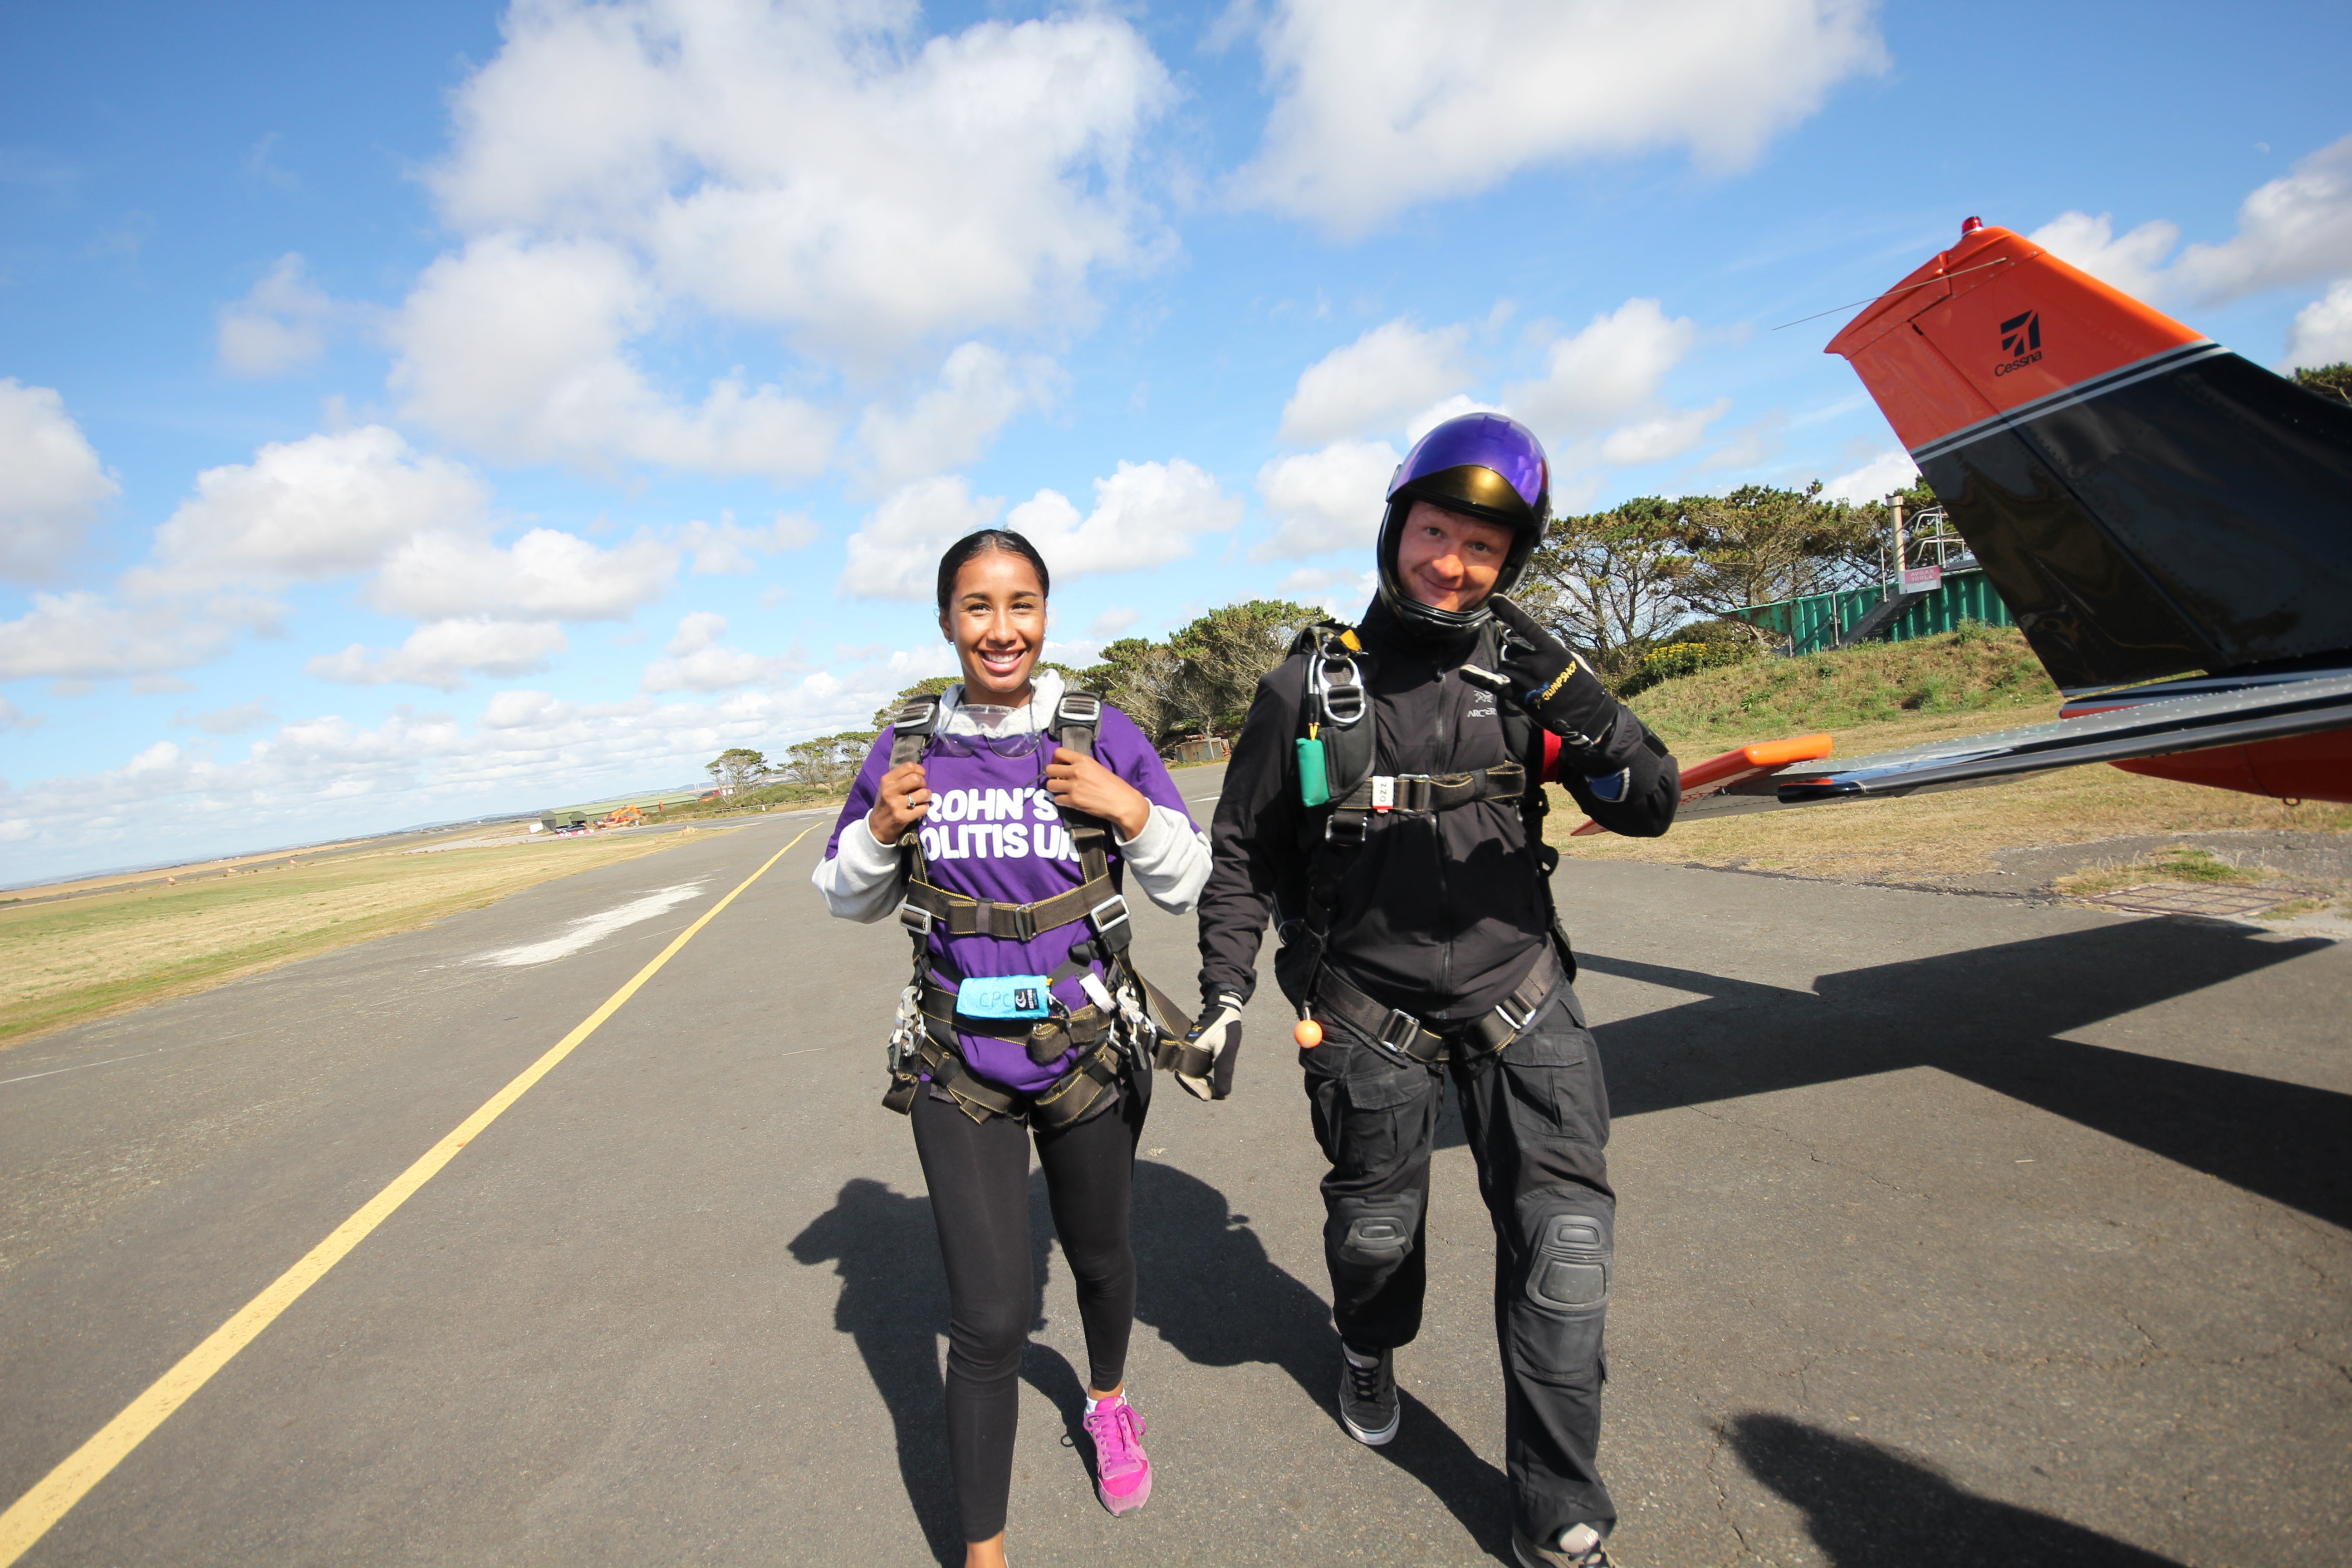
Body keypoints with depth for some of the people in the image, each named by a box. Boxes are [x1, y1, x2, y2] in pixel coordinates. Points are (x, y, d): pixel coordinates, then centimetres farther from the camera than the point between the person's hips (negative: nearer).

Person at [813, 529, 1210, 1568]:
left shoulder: (1101, 736, -7)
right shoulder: (907, 748, -3)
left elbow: (1185, 887, -4)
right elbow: (848, 899, 8)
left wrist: (1134, 811, -22)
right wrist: (880, 833, -12)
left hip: (1089, 1052, 1)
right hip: (959, 1066, 0)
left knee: (1099, 1257, 23)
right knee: (989, 1319, -2)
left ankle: (1108, 1400, 57)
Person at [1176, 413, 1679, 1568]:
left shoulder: (1520, 669, -2)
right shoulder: (1310, 686, -7)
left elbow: (1650, 808, -7)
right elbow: (1242, 852, 1)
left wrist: (1573, 703, -25)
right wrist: (1222, 996, -3)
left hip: (1518, 993, 1)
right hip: (1371, 1016, -1)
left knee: (1565, 1236, -5)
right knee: (1373, 1224, 17)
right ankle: (1369, 1351, 53)